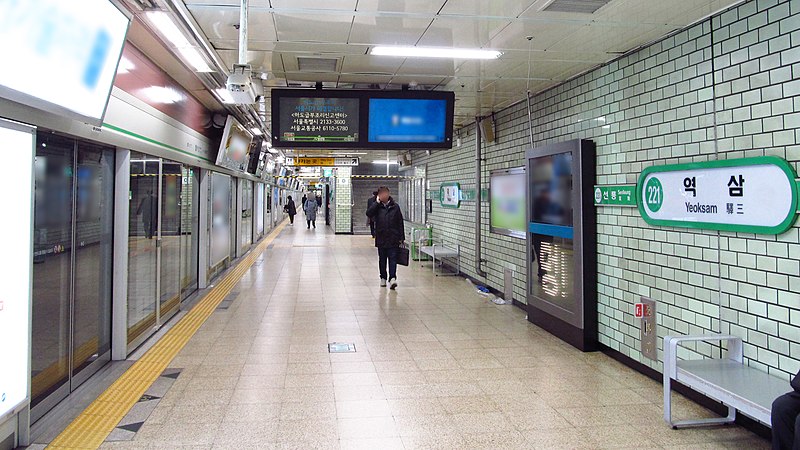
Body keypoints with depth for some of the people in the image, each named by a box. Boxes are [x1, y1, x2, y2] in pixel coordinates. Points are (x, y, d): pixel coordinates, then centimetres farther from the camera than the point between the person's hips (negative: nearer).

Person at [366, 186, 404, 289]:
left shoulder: (395, 207, 2)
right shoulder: (377, 207, 3)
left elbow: (400, 223, 5)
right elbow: (368, 213, -16)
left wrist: (401, 238, 2)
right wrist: (377, 202, -14)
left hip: (393, 239, -1)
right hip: (381, 239, 1)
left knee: (393, 259, -6)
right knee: (382, 259, 11)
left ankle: (392, 278, -11)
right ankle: (383, 278, 21)